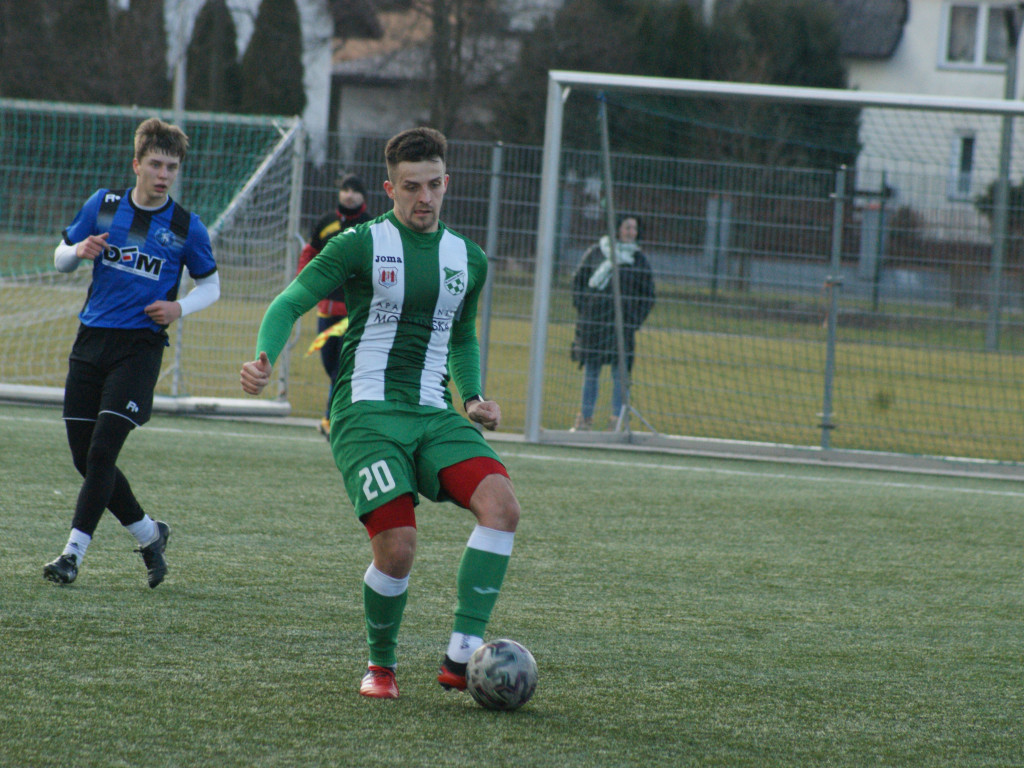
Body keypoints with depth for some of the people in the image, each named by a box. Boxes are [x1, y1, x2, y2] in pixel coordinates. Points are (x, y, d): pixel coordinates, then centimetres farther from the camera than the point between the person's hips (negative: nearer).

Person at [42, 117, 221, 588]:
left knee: (102, 451, -14)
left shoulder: (186, 228, -1)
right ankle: (148, 534, 24)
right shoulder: (102, 206, 5)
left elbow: (210, 285, 11)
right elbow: (60, 260, 14)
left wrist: (180, 308, -8)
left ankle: (74, 551, -11)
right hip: (92, 339, 4)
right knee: (84, 456, 5)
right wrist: (80, 252, -9)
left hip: (140, 346, -4)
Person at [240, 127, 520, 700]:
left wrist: (474, 397, 12)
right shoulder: (362, 245, 0)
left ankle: (463, 655, -20)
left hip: (434, 415, 5)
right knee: (398, 547, -19)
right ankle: (382, 666, 8)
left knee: (502, 506, -22)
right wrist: (266, 360, -22)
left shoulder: (468, 259, 15)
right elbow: (291, 302, -3)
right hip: (366, 412, -4)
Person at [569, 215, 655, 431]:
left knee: (620, 372, -3)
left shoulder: (639, 259, 6)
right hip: (593, 322, 0)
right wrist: (583, 310, 1)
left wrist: (636, 320, 0)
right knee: (591, 371, 6)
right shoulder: (595, 253, 5)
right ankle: (585, 418, 13)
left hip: (623, 324, 0)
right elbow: (578, 281, 11)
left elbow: (647, 295, 11)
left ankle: (618, 420, 1)